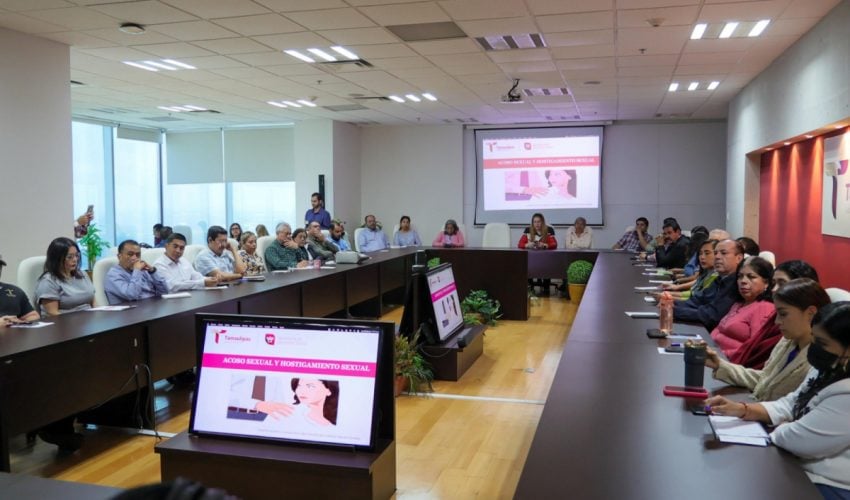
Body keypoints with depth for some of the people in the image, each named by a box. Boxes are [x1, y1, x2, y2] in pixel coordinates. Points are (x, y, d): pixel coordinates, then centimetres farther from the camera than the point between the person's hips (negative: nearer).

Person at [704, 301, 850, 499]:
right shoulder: (827, 370, 1)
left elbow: (795, 439, -25)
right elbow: (789, 405, 5)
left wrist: (781, 427, -2)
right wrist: (741, 409, -10)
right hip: (802, 466, 8)